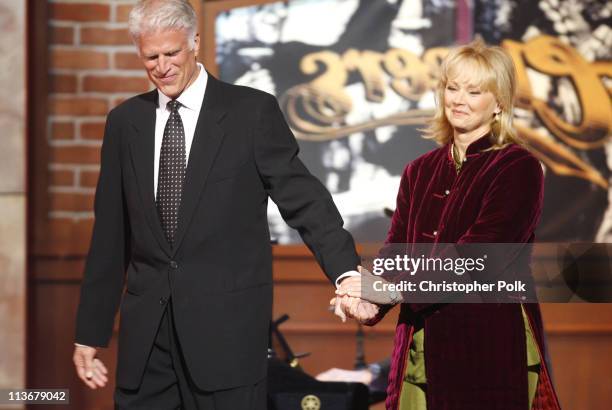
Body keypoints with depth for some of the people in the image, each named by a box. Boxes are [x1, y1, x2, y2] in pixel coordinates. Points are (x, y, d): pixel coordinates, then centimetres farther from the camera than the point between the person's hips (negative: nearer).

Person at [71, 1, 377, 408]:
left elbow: (303, 198, -6)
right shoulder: (125, 121, 9)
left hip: (226, 326, -3)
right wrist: (91, 332, 12)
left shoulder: (252, 111, -2)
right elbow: (110, 236, 13)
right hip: (146, 328, 4)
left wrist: (347, 273, -21)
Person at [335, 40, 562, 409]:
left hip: (492, 343, -5)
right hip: (422, 349, 5)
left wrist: (394, 290, -26)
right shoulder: (420, 172, 13)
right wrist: (363, 295, -18)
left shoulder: (519, 168, -6)